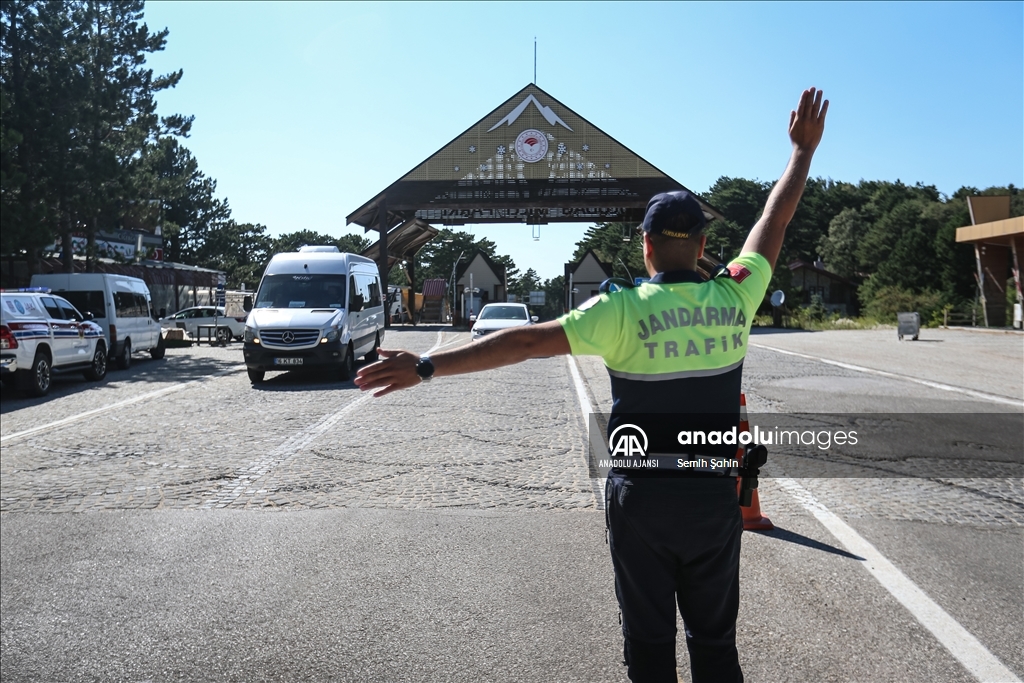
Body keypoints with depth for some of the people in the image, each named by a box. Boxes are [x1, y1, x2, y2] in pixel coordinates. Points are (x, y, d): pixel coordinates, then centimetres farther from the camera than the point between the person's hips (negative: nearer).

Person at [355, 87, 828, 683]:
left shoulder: (623, 311, -15)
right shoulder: (734, 298, -5)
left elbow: (525, 342, -19)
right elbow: (776, 220, 8)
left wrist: (426, 367, -17)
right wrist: (804, 148, 23)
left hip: (641, 499, -2)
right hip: (715, 499, 3)